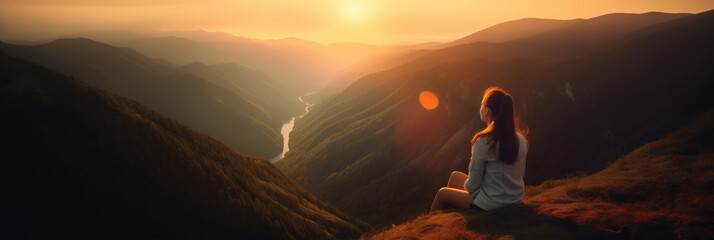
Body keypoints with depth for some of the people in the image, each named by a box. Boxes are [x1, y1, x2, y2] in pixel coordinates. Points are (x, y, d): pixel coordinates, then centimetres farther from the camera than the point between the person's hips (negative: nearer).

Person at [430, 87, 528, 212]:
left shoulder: (483, 142, -25)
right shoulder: (521, 140, -6)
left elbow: (473, 185, -17)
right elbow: (521, 173, 9)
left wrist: (466, 185, 7)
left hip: (490, 205, -7)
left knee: (442, 193, 17)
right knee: (455, 175, 24)